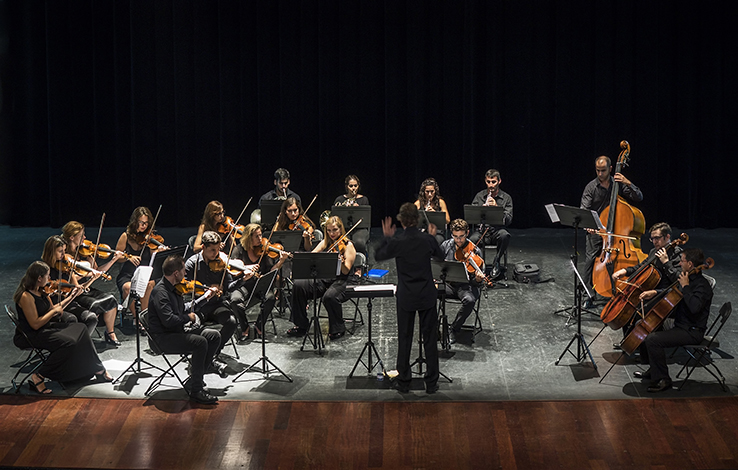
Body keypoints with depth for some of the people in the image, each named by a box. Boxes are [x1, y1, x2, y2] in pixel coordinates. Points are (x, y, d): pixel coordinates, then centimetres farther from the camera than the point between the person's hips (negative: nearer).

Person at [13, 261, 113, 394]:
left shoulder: (40, 291, 8)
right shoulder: (26, 296, -22)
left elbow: (52, 310, 17)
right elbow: (35, 324, -24)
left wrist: (71, 297, 11)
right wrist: (55, 311, -15)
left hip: (47, 327, 9)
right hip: (32, 335, -9)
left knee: (81, 329, -4)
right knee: (69, 342, -27)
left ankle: (98, 369, 0)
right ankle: (38, 377, -19)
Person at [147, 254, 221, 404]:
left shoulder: (173, 288, 12)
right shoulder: (160, 291, -19)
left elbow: (183, 310, 25)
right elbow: (169, 320, -29)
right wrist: (188, 318, -14)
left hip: (178, 331, 10)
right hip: (163, 338, -10)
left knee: (214, 336, -2)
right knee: (200, 342, -29)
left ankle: (194, 379, 0)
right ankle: (196, 389, -21)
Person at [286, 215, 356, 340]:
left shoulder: (348, 245, -2)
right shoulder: (325, 243, 15)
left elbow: (346, 271, -11)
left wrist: (341, 262, -33)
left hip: (340, 281, -5)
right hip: (323, 280, 5)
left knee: (329, 296, -37)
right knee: (298, 285, -19)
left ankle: (338, 329, -12)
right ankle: (301, 326, -9)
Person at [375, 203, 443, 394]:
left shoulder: (396, 241, -14)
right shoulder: (427, 240, -10)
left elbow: (379, 255, 4)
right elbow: (440, 256, 9)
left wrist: (387, 237, 15)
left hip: (405, 297, 0)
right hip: (427, 296, 1)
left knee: (404, 339, 10)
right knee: (430, 339, 9)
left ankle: (404, 382, 14)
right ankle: (431, 383, 12)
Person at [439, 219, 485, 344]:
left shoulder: (475, 251, -8)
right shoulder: (446, 246, 1)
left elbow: (476, 281, -8)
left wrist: (478, 279, -32)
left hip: (466, 285, -2)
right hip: (448, 284, 3)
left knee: (470, 300, -36)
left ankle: (453, 330, -15)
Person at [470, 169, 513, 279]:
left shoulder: (506, 198, 4)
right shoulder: (479, 196, 10)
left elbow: (508, 220, -6)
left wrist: (496, 207, -20)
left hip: (498, 230, -1)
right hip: (482, 230, 1)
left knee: (505, 235, -38)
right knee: (472, 240, -34)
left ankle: (496, 262, -15)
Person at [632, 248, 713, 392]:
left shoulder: (702, 285, -19)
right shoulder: (689, 279, 12)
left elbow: (694, 307, -36)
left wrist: (685, 286, -24)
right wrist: (655, 293, 15)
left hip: (691, 332, -10)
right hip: (680, 325, 10)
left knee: (653, 340, -26)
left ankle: (662, 379, -16)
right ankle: (653, 370, 24)